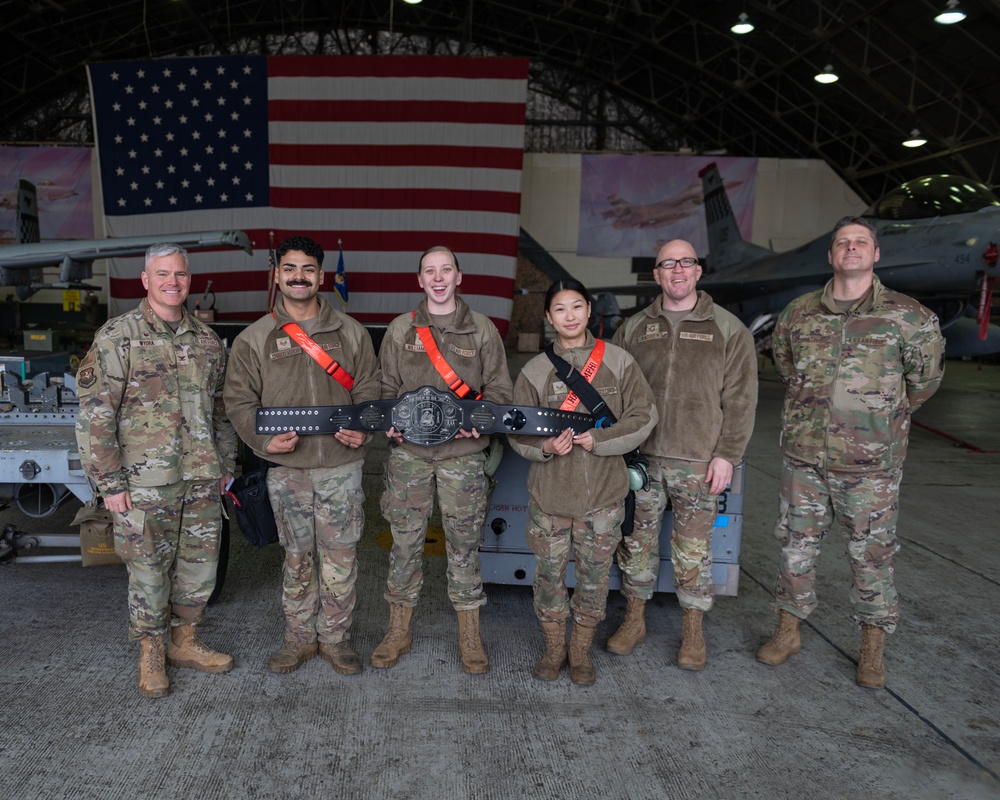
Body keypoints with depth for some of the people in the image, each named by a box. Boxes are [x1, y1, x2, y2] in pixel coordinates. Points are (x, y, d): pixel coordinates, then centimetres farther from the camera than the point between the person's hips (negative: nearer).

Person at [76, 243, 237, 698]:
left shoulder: (207, 340, 8)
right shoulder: (118, 337, -7)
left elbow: (222, 408, 15)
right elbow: (94, 414, -9)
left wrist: (226, 466, 13)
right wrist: (110, 483, -11)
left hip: (202, 481, 5)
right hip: (145, 483, -4)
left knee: (200, 564, 13)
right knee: (149, 570, 8)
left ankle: (185, 643, 33)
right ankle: (151, 655, 28)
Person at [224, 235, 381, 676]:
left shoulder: (350, 332, 6)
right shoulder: (254, 339, 4)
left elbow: (368, 390, 8)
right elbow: (239, 400, 4)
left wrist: (363, 428, -11)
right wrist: (264, 439, -13)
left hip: (341, 467, 0)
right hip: (286, 469, 0)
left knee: (340, 557, 7)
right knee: (297, 558, 12)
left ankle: (334, 636, 24)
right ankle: (299, 636, 29)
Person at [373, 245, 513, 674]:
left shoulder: (482, 329, 5)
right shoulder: (400, 329, 8)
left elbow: (499, 390, 6)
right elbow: (386, 388, 12)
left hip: (463, 453, -1)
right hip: (408, 452, 1)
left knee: (464, 545, 6)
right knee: (405, 542, 8)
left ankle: (470, 638, 22)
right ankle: (398, 633, 25)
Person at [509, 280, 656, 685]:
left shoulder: (619, 362, 0)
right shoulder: (535, 371, 1)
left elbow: (643, 416, -1)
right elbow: (517, 431, 4)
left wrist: (599, 440, -13)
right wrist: (545, 446, -16)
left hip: (603, 492, 0)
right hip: (549, 492, 0)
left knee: (594, 573, 10)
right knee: (549, 572, 10)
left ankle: (581, 651, 32)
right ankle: (554, 647, 32)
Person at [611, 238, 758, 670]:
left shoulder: (728, 329, 2)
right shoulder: (632, 328, 9)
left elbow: (739, 400, -1)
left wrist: (727, 455, -7)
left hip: (698, 461, -2)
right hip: (639, 456, 3)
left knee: (693, 549, 6)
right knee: (637, 541, 10)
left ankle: (693, 630, 24)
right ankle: (634, 619, 27)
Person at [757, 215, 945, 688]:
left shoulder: (908, 317, -4)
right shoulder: (799, 313, 3)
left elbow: (926, 375, 9)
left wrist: (884, 417, 12)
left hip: (871, 464, -2)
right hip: (803, 456, 3)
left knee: (871, 556, 9)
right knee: (796, 548, 12)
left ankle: (872, 648, 28)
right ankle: (788, 632, 30)